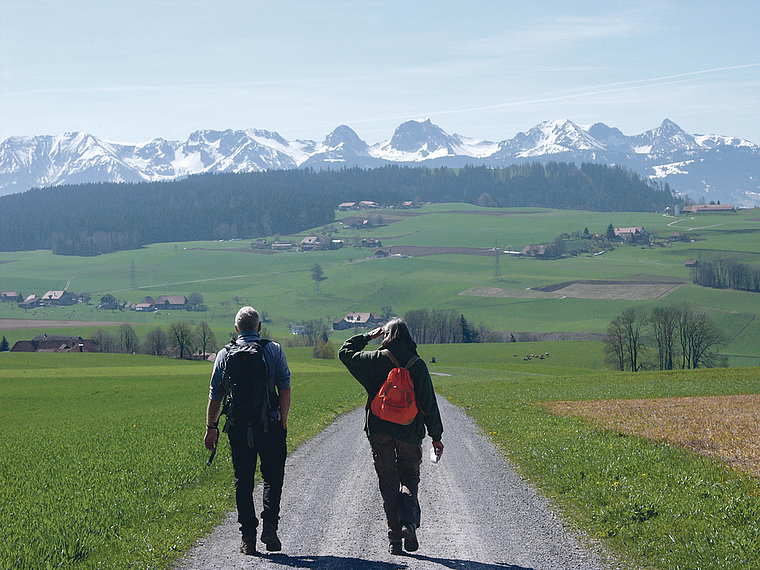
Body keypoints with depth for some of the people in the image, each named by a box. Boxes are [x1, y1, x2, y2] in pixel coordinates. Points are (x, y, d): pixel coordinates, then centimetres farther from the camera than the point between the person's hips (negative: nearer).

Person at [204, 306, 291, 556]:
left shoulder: (225, 354, 5)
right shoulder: (274, 350, 2)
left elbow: (215, 395, 5)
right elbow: (285, 389, -4)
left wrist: (211, 427, 12)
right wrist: (283, 421, 0)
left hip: (238, 426, 1)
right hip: (269, 425, -1)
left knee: (243, 481, 8)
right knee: (272, 477, 11)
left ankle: (248, 537, 6)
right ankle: (269, 525, -6)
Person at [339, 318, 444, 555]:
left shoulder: (376, 360, -3)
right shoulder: (418, 365, -2)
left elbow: (345, 352, 12)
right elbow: (429, 403, 1)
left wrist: (368, 336, 19)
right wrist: (436, 435, 7)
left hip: (379, 431, 0)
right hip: (410, 433, 0)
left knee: (388, 484, 6)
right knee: (410, 478, 14)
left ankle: (395, 538, 2)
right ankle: (409, 521, -12)